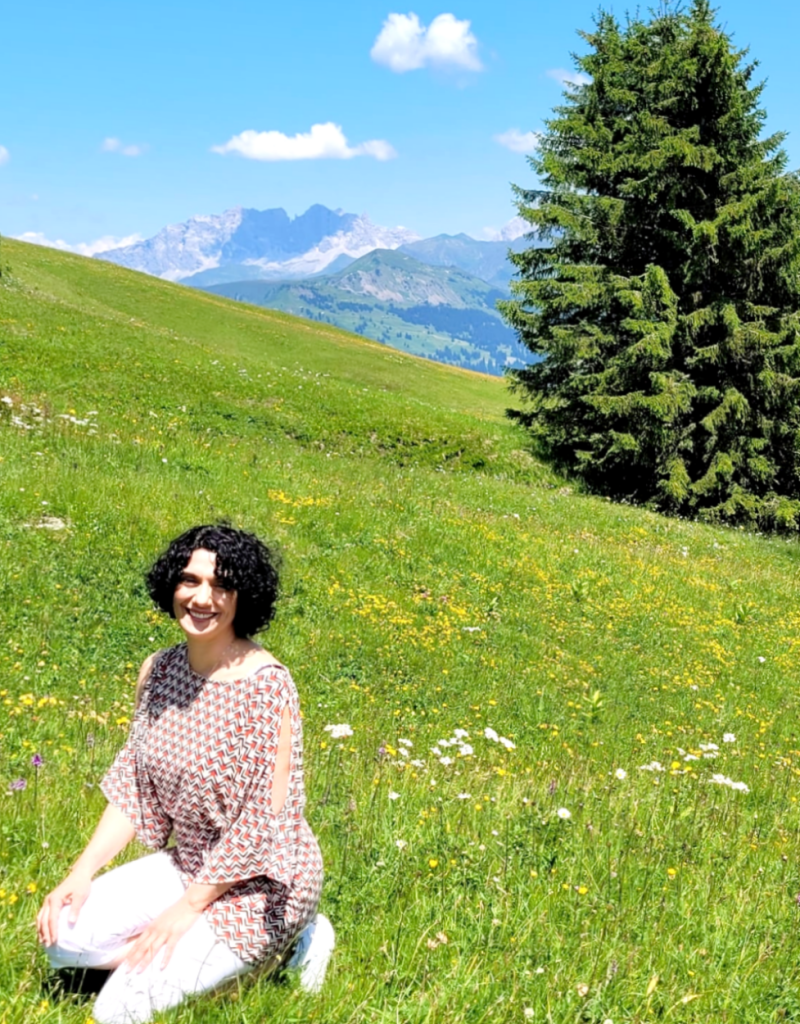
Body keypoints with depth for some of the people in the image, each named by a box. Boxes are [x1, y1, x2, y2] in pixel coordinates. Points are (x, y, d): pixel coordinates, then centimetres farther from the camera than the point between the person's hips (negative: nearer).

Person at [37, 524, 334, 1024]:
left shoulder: (266, 685, -23)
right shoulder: (159, 672, -2)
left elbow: (265, 818, -21)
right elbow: (133, 786, 6)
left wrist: (187, 908, -17)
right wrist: (83, 873, -5)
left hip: (261, 882, -7)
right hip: (187, 863, 7)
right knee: (64, 936, -7)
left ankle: (280, 945, 2)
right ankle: (206, 950, 7)